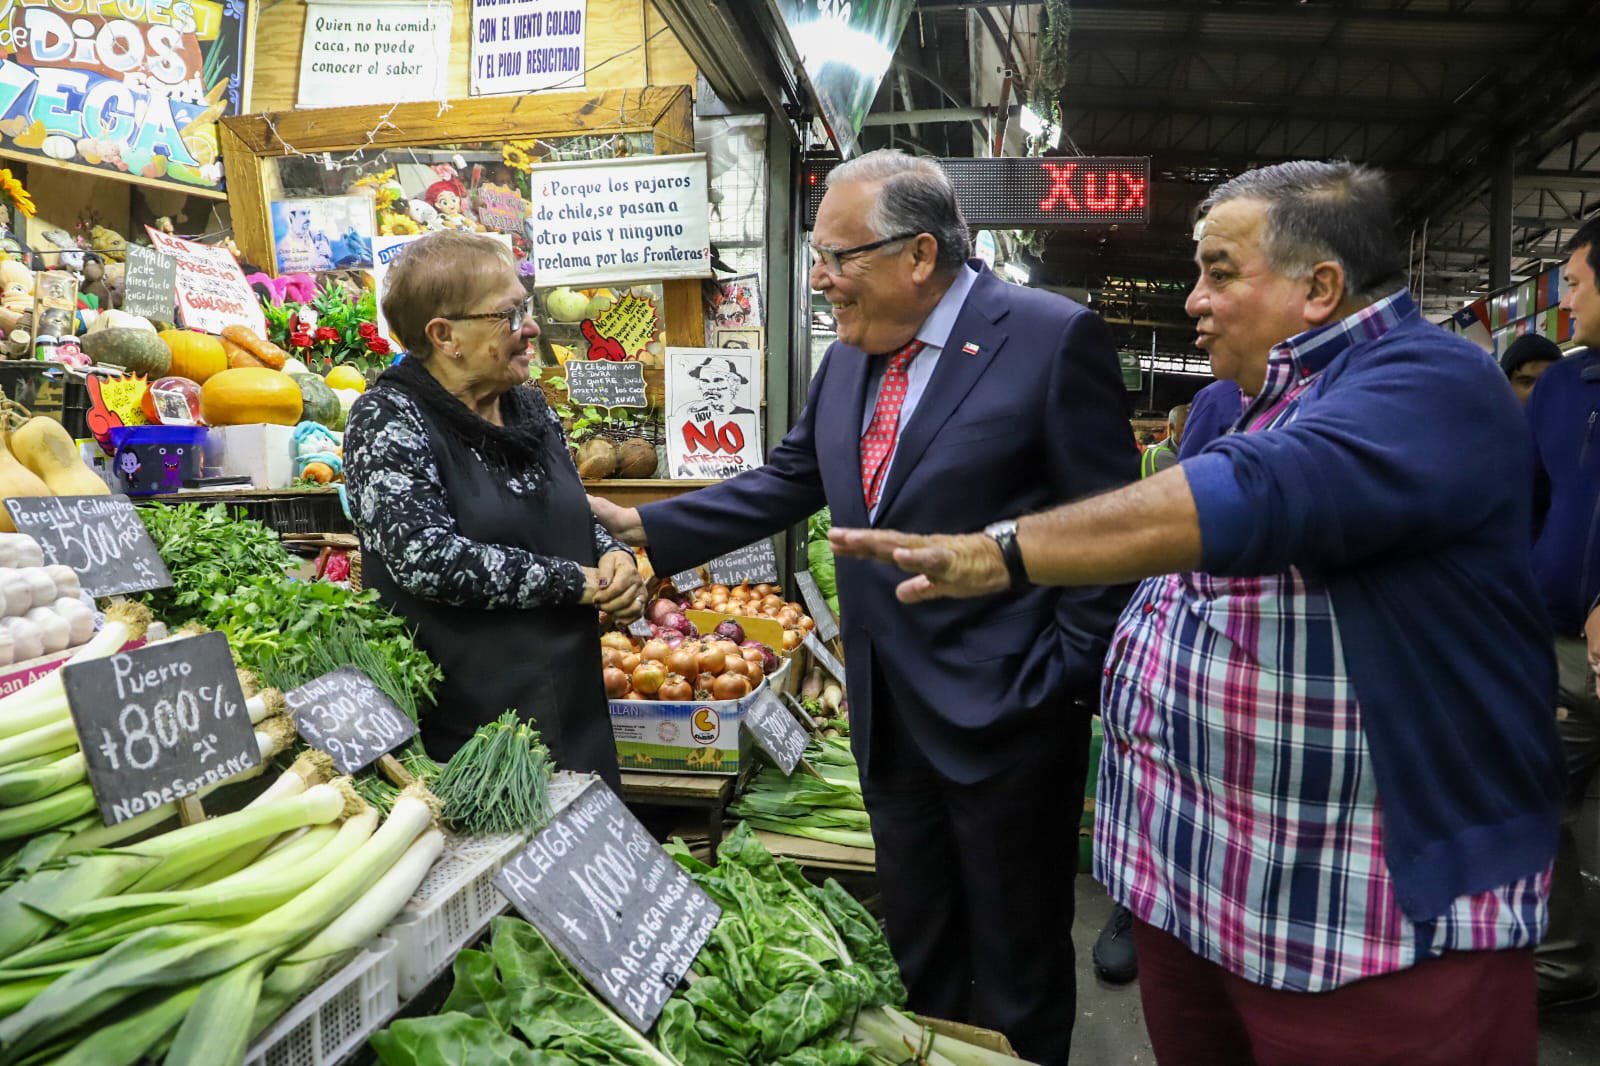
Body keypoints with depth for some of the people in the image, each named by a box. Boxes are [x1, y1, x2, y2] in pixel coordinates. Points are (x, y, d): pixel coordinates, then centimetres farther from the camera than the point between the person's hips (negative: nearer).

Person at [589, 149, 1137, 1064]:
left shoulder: (1055, 339, -14)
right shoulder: (848, 360, 7)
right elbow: (786, 484, 12)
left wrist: (1057, 684, -14)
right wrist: (644, 528, 6)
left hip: (1006, 715, -6)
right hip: (891, 715, 7)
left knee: (1015, 971, 13)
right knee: (914, 951, 23)